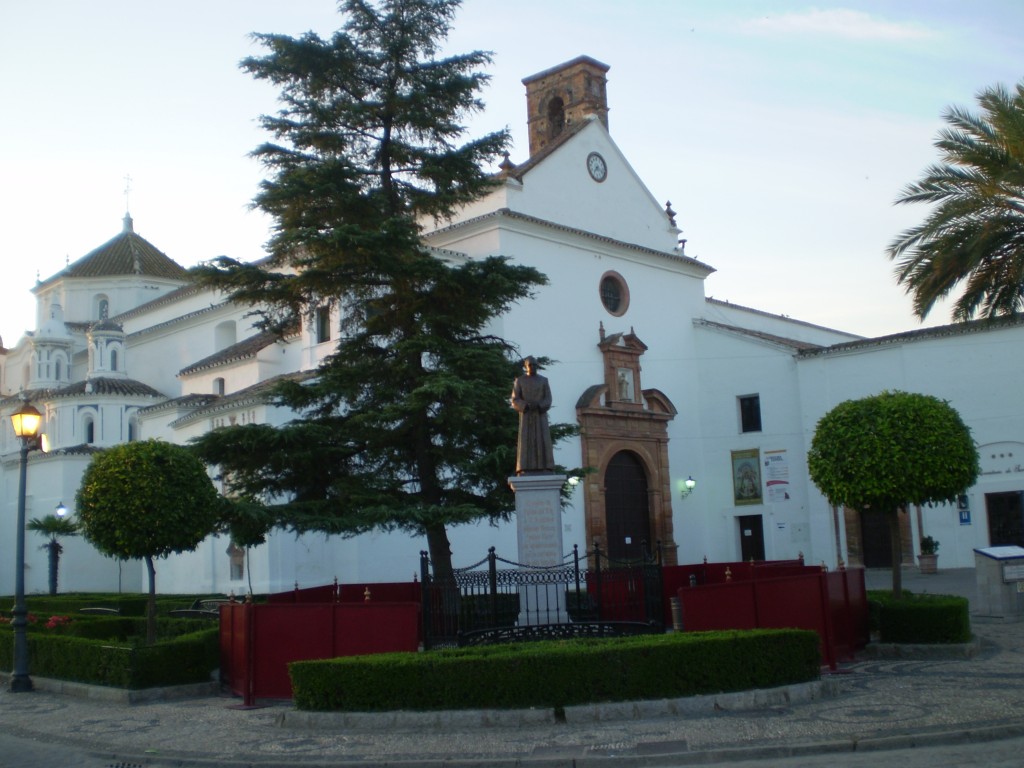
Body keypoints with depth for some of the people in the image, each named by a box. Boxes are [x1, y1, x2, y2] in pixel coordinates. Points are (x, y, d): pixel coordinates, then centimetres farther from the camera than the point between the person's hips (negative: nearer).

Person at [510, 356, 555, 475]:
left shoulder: (543, 380, 10)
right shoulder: (519, 381, 6)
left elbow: (548, 400, 2)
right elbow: (515, 401, -1)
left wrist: (538, 406, -18)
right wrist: (527, 406, -18)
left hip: (540, 415, 1)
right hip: (526, 416, -1)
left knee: (543, 441, -10)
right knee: (526, 442, -11)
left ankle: (545, 471, -12)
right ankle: (526, 471, -14)